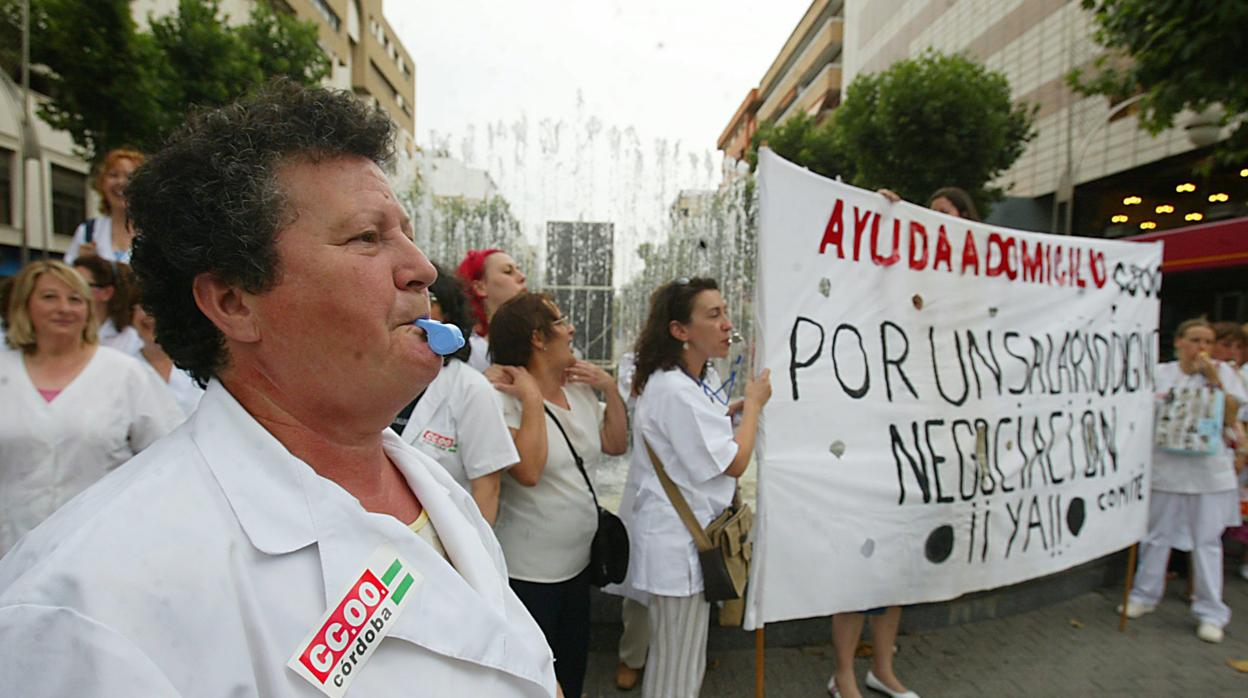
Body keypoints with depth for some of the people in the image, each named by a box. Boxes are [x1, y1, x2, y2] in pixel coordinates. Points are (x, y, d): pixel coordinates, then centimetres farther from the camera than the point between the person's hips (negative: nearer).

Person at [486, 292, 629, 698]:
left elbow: (616, 445, 10)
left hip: (577, 561, 7)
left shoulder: (579, 391, 3)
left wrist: (609, 388, -1)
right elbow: (528, 471, -31)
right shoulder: (507, 399, -20)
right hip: (528, 572, -7)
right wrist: (532, 400, -27)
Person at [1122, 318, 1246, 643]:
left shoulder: (1222, 371, 5)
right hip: (1166, 466, 1)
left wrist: (1215, 381, -11)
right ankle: (1145, 595, 24)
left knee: (1207, 540, 4)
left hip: (1208, 469, 0)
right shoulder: (1160, 373, 5)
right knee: (1156, 534, 10)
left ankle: (1210, 612, 16)